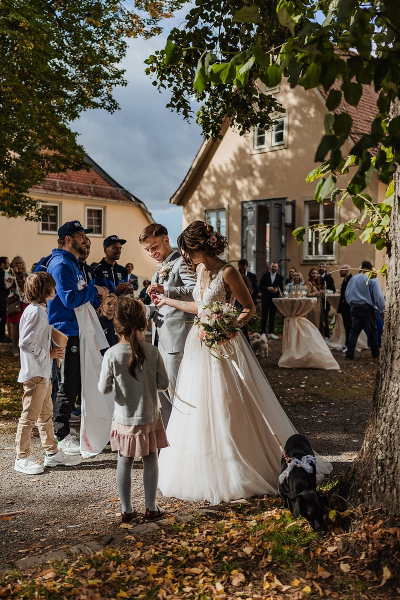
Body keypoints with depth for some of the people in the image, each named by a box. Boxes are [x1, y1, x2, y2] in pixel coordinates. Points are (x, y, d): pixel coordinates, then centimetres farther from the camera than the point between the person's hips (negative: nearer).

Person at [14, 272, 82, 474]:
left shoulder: (40, 310, 13)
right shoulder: (35, 312, -18)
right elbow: (26, 343, -24)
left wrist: (51, 351, 7)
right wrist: (48, 354, -16)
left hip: (43, 373, 11)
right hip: (35, 373, -11)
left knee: (46, 414, 17)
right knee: (29, 417, -1)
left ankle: (52, 453, 27)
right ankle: (21, 459, 10)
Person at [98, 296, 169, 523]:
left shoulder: (112, 354, -15)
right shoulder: (152, 351, -11)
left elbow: (104, 388, -12)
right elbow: (163, 383, -5)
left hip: (124, 419, 0)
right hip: (150, 417, 1)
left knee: (124, 463, 14)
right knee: (151, 461, 15)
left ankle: (126, 510, 23)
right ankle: (151, 508, 24)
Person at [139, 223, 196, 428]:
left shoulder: (181, 263, -7)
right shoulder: (159, 270, 23)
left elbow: (195, 291, -23)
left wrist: (165, 290, -31)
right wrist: (147, 310, 6)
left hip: (177, 336, -9)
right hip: (161, 338, 10)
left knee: (174, 390, -6)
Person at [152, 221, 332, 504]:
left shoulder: (227, 272, -15)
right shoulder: (201, 269, 8)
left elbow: (250, 309, -11)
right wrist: (168, 301, 27)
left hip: (223, 346, -8)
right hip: (200, 346, 8)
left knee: (226, 411, -2)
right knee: (199, 410, 11)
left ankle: (235, 473, 13)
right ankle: (208, 471, 24)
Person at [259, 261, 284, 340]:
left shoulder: (279, 277, 5)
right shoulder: (265, 275, 1)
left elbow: (281, 288, 5)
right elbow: (260, 286, -2)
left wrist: (277, 290, -17)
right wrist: (268, 288, -17)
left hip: (274, 298, 2)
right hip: (265, 298, -2)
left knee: (272, 317, 7)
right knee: (264, 316, -1)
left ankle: (271, 333, 14)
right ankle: (263, 333, 3)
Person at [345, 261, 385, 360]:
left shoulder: (353, 279, 6)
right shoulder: (372, 280, -9)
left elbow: (347, 295, 12)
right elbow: (379, 296, -11)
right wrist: (381, 311, -3)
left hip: (355, 308, 4)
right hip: (368, 308, -4)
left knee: (354, 331, 6)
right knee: (373, 331, 9)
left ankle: (349, 354, 1)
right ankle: (375, 354, 17)